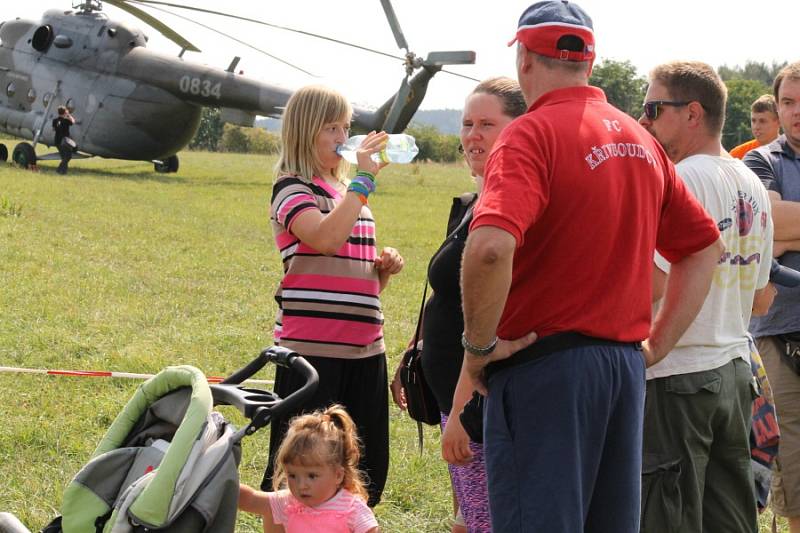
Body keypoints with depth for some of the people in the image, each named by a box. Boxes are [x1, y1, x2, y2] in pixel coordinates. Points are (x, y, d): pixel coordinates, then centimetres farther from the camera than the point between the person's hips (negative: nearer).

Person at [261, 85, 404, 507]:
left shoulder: (348, 193, 19)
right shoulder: (292, 189, -4)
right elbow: (326, 238, -25)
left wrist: (385, 267, 5)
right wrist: (364, 178, -19)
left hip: (364, 348, 8)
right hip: (311, 348, -8)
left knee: (364, 473, 10)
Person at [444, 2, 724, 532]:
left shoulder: (531, 135, -11)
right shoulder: (641, 140, 12)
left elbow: (489, 247, -28)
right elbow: (705, 248, 18)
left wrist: (479, 346, -15)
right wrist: (657, 343, 16)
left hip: (543, 366, -7)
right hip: (625, 366, 7)